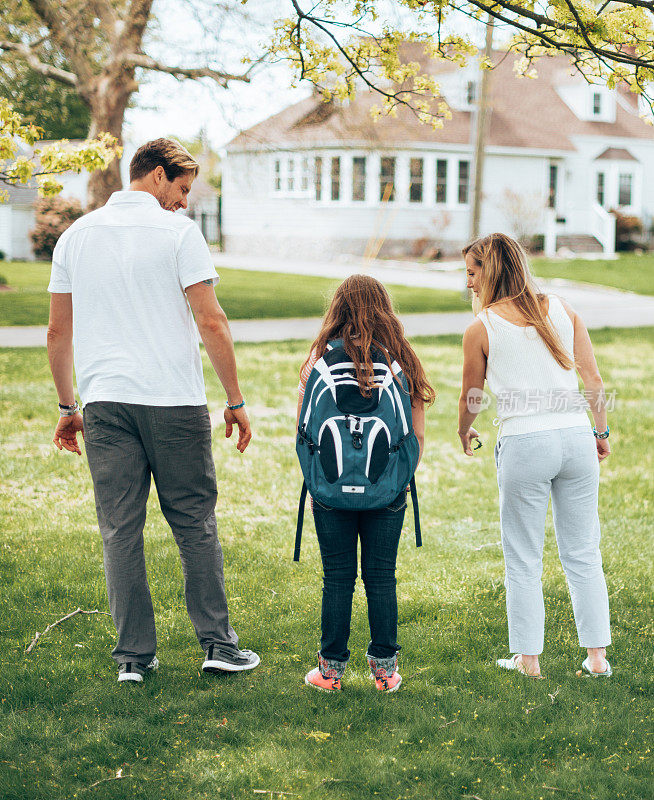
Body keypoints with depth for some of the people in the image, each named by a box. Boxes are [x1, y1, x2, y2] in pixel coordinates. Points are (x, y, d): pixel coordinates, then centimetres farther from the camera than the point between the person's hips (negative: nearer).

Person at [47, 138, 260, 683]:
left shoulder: (76, 236, 11)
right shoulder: (177, 231, -4)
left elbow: (58, 332, 12)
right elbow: (211, 321, -9)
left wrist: (68, 406, 20)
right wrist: (235, 399, -2)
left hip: (104, 401, 4)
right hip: (174, 401, -3)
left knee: (121, 531, 6)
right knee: (195, 524, 7)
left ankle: (134, 655, 9)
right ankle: (218, 643, 11)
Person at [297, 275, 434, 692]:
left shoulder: (320, 358, -4)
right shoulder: (402, 359, 0)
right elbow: (418, 435, 2)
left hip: (332, 486, -1)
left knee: (337, 579, 9)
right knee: (382, 578, 10)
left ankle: (331, 669, 16)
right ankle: (385, 668, 17)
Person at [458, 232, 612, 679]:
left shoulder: (481, 329, -1)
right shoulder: (562, 310, 7)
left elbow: (470, 398, 11)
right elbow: (594, 380, 7)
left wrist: (465, 432, 31)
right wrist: (601, 432, 19)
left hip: (524, 443, -3)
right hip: (576, 437, 4)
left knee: (524, 561, 9)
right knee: (583, 554, 13)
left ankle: (528, 659, 15)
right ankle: (598, 655, 16)